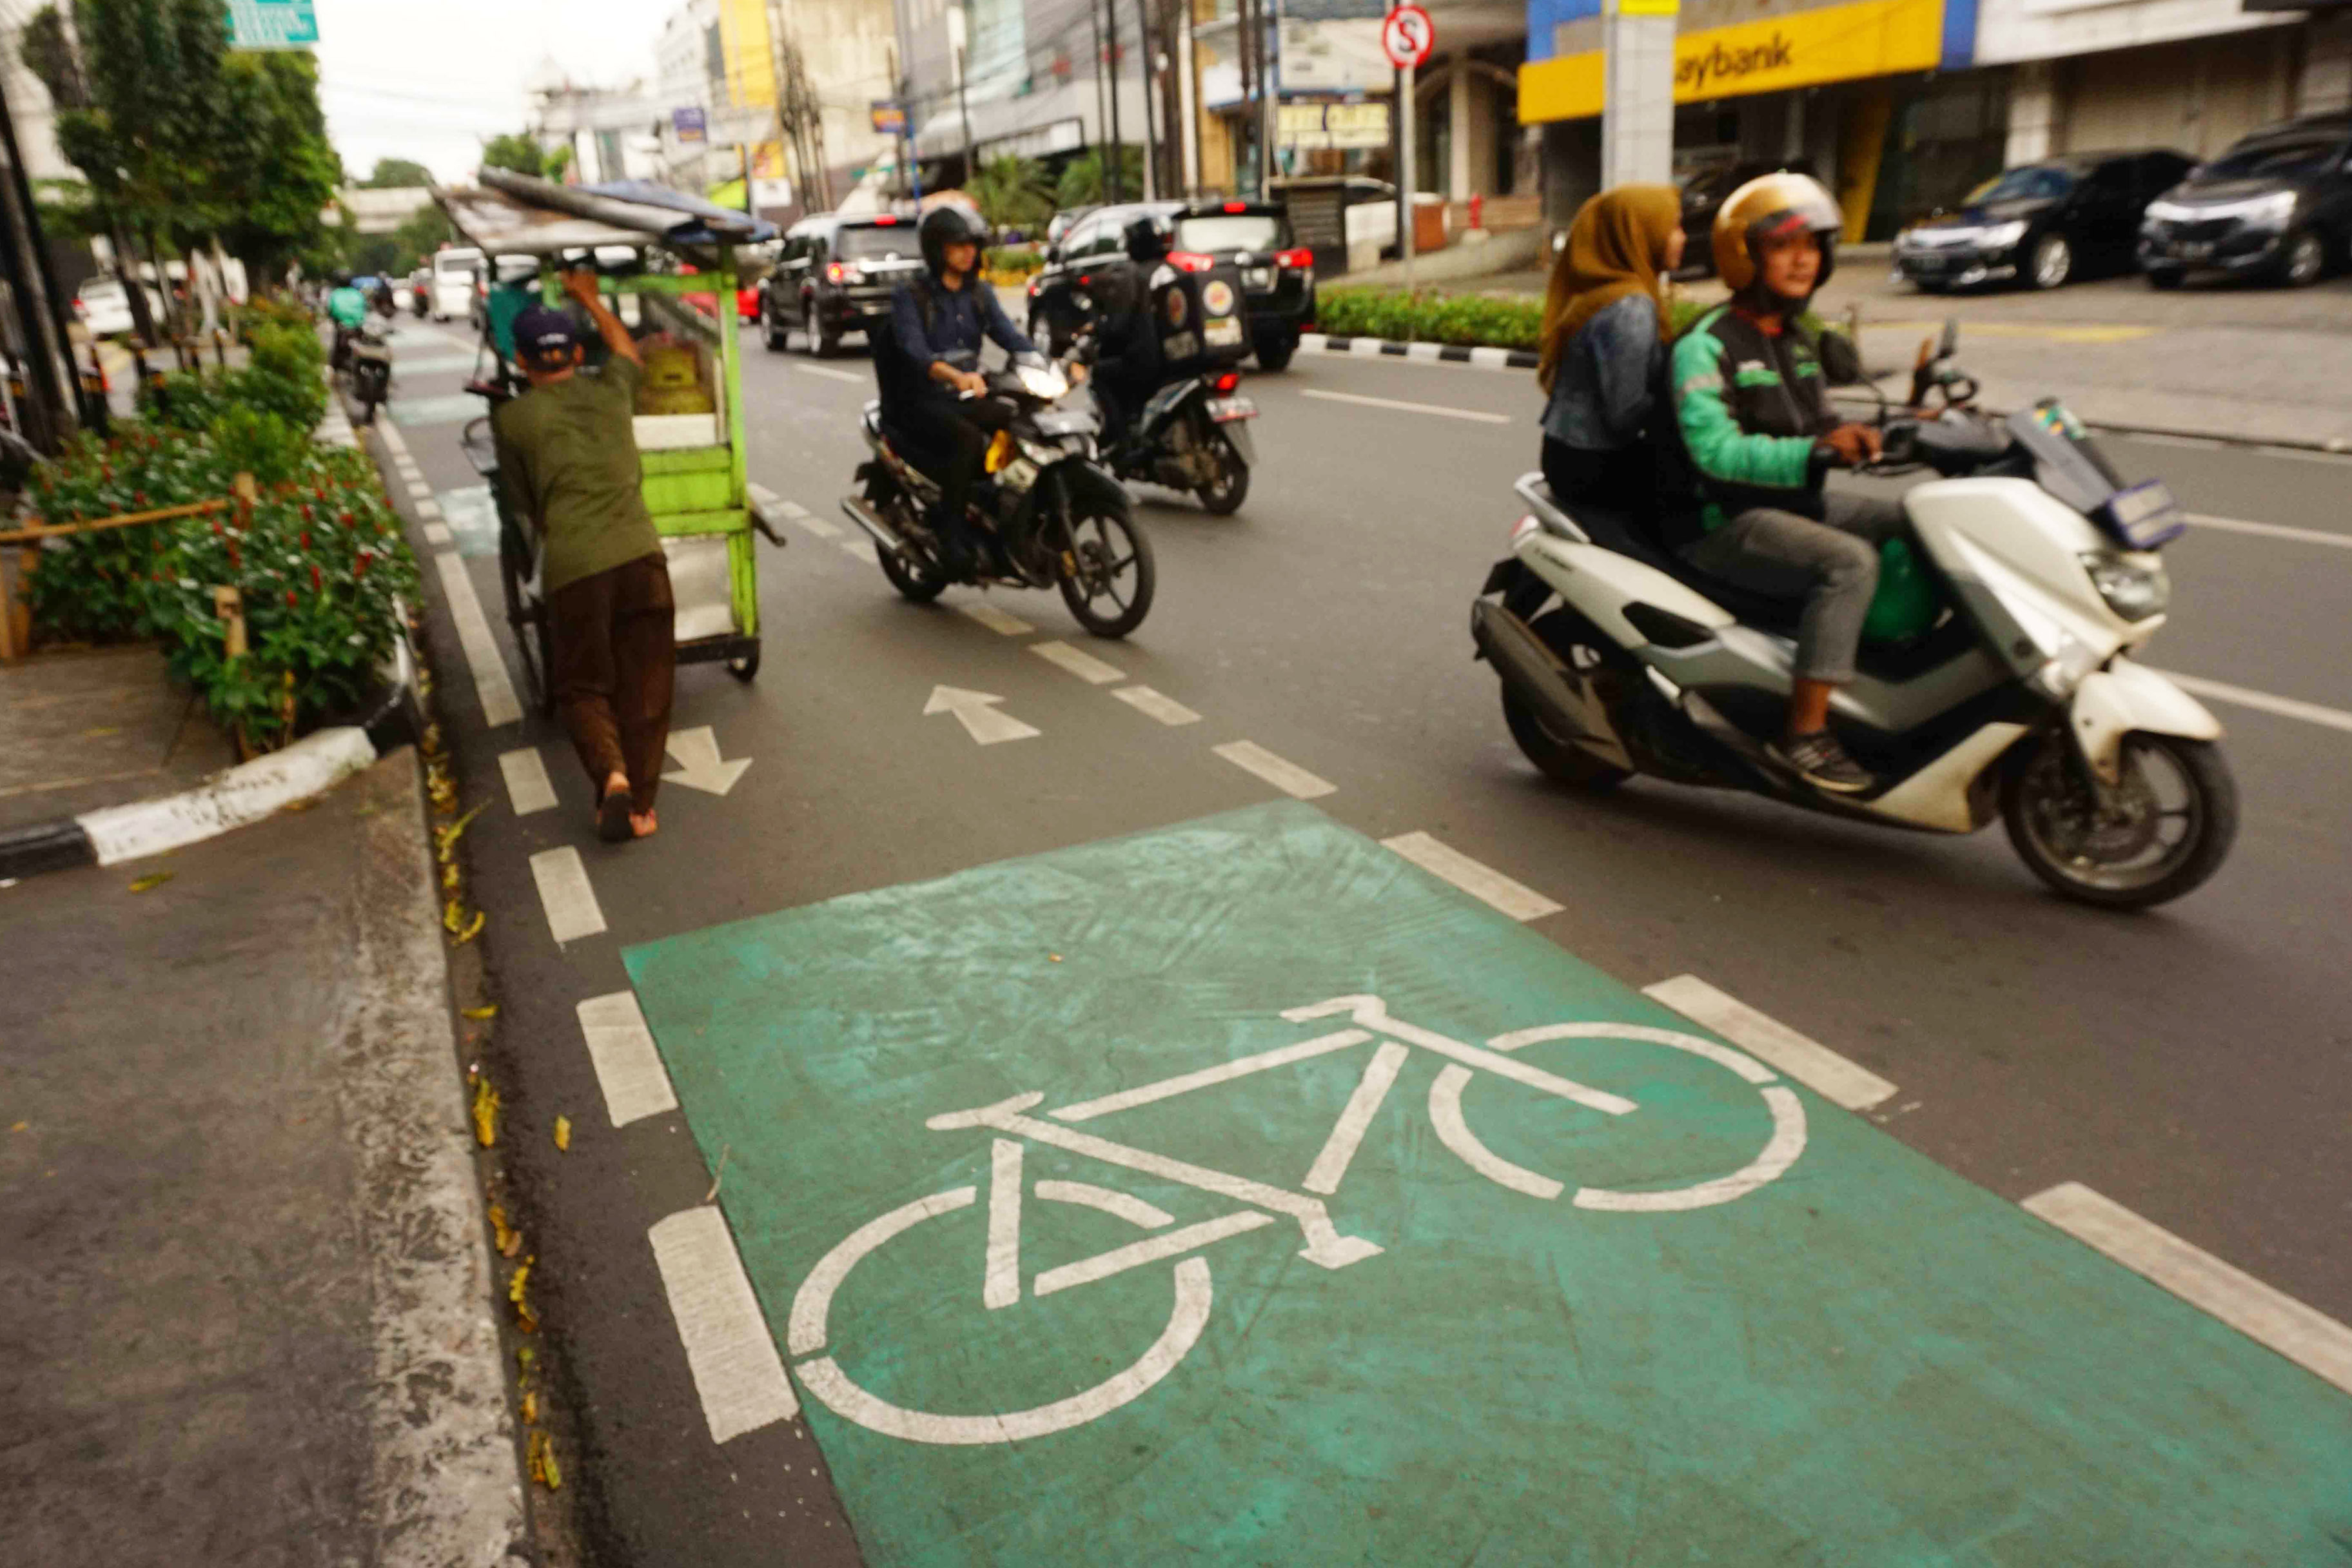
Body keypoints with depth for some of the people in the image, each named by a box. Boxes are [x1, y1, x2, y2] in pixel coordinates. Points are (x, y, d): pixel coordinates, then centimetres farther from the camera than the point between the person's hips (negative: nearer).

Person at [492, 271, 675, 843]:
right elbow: (627, 349, 39)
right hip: (639, 555, 2)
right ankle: (641, 805, 8)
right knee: (646, 688, 10)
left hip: (572, 567, -2)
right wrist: (590, 298, 51)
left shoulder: (512, 418, 8)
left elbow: (523, 503, 17)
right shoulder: (611, 390, 14)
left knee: (582, 687, 11)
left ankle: (611, 773, -15)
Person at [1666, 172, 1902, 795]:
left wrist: (1845, 436, -2)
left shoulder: (1797, 338, 16)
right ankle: (1805, 731, -27)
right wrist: (1812, 452, -30)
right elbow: (1715, 449, -22)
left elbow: (1812, 425, 22)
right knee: (1850, 561, -30)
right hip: (1728, 521, -9)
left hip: (1797, 503, 9)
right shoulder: (1705, 345, -11)